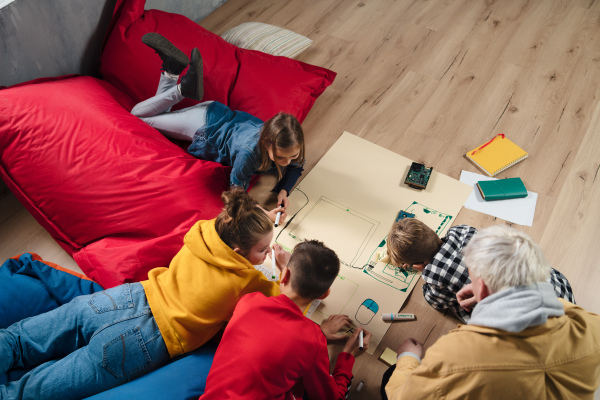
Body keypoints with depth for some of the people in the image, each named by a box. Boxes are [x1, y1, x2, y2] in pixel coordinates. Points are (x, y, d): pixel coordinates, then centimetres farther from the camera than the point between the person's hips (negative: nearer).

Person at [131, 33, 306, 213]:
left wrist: (283, 190, -27)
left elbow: (297, 167, -8)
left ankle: (173, 72, 20)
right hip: (208, 123, -5)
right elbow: (237, 187, -28)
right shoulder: (249, 152, -45)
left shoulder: (290, 146, -30)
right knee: (137, 115, 14)